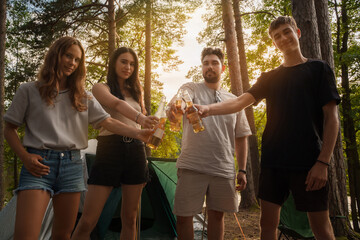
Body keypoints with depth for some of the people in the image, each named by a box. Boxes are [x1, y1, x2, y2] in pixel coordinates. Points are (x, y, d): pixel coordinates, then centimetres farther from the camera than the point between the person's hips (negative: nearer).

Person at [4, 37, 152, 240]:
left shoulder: (83, 97, 13)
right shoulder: (29, 91, 6)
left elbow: (108, 122, 5)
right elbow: (10, 130, 8)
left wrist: (137, 133, -10)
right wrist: (25, 157, -8)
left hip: (72, 165, 3)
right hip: (39, 164, -3)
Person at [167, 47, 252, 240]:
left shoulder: (233, 100, 13)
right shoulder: (192, 88, 4)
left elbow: (241, 137, 15)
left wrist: (242, 170, 9)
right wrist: (174, 104, -47)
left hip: (224, 169, 3)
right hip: (192, 166, -2)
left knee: (217, 215, 12)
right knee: (183, 216, 1)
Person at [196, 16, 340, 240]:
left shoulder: (318, 69, 6)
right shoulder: (270, 78, 16)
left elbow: (331, 117, -1)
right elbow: (241, 102, 1)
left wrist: (323, 161, -11)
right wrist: (208, 109, -18)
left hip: (308, 161, -3)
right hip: (273, 161, 4)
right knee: (268, 222, 7)